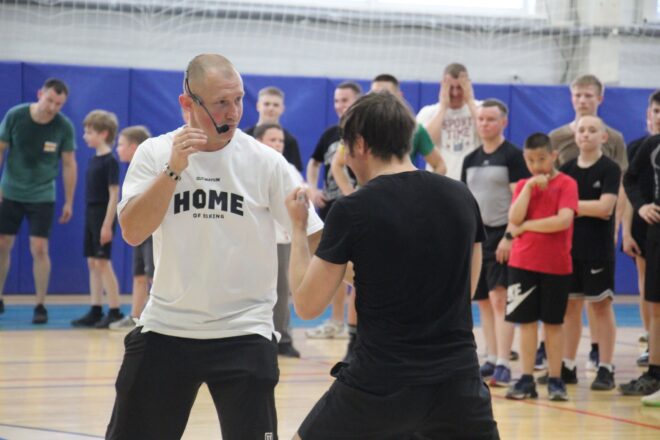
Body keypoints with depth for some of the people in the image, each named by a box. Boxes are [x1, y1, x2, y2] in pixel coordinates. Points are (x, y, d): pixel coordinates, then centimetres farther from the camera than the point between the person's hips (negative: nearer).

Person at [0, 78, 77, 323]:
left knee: (39, 248, -9)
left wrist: (69, 202, -3)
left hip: (42, 197, -1)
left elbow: (69, 165, -3)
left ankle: (40, 306, 1)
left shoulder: (64, 127, -11)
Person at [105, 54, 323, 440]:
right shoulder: (154, 153, -2)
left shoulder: (265, 161, -5)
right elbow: (132, 232, -13)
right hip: (165, 328, 2)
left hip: (243, 332, -1)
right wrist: (173, 169, -21)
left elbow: (314, 237, -3)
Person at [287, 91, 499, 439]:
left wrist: (298, 228, 9)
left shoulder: (351, 211, -10)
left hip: (380, 383, -3)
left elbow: (307, 305, -4)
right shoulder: (461, 197, 3)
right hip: (457, 381, 3)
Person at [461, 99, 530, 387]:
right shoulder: (471, 160, 14)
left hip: (501, 234, -7)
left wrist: (509, 236, -19)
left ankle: (503, 365, -16)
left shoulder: (513, 156, -6)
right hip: (476, 235, 7)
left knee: (499, 298, -14)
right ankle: (491, 359, 17)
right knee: (483, 301, 9)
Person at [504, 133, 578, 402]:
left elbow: (563, 220, -19)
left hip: (556, 265, -3)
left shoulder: (566, 184, -4)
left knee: (553, 322, 4)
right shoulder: (523, 185, 7)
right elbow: (514, 219, -8)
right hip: (523, 263, 3)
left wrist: (527, 225, -11)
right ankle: (526, 379, 8)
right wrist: (529, 186, -13)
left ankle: (555, 379, 9)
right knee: (526, 321, 4)